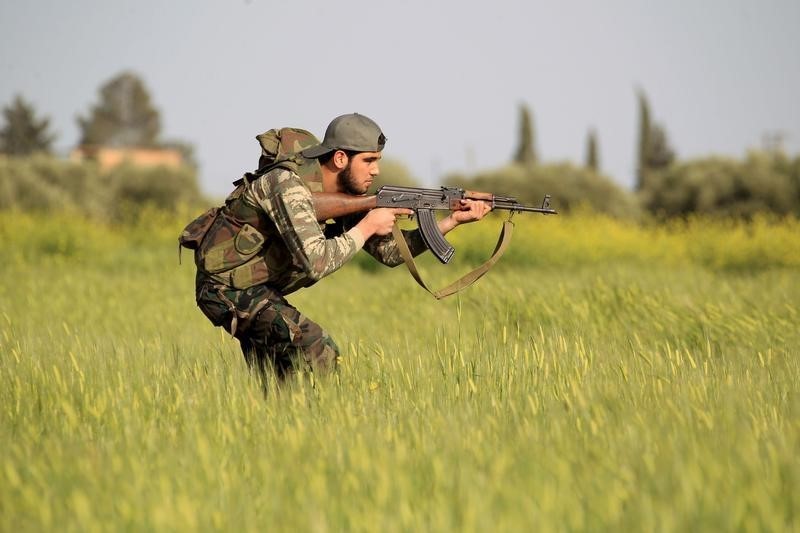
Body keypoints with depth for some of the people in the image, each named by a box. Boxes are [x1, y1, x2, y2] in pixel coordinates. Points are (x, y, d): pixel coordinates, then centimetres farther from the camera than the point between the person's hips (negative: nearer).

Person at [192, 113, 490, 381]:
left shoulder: (347, 194, 1)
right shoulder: (288, 184, -26)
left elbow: (389, 251, 3)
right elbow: (315, 263, -36)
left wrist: (451, 222, -6)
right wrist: (366, 227, -24)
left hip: (256, 291, 10)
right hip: (228, 288, -10)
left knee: (278, 385, 15)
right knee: (316, 351, -22)